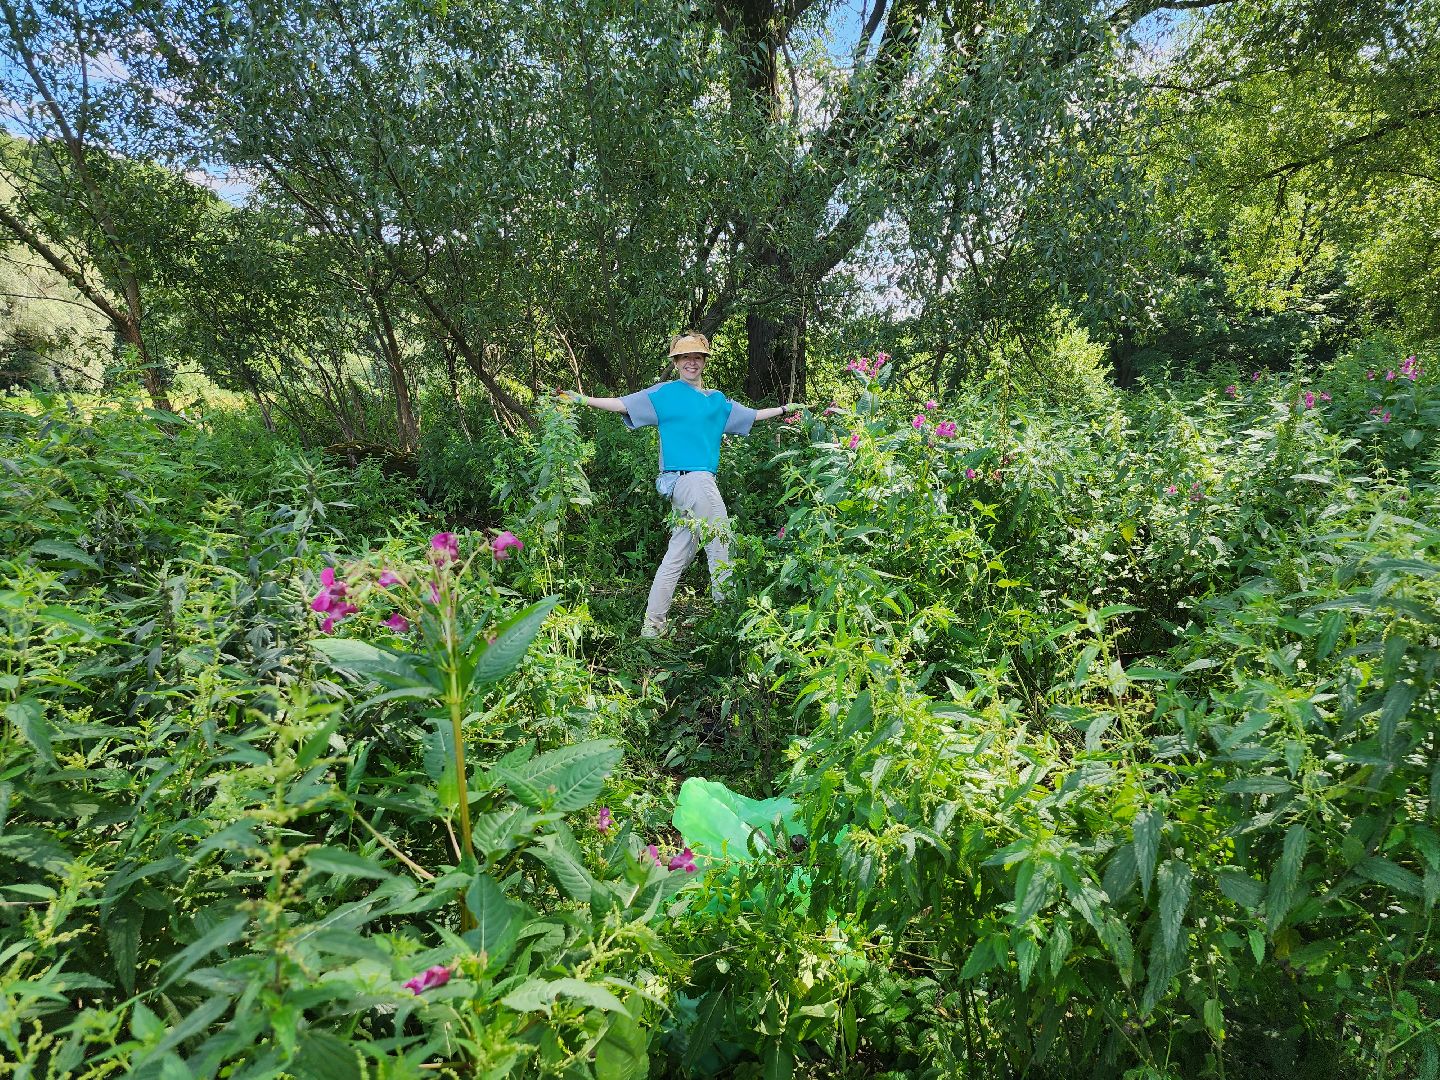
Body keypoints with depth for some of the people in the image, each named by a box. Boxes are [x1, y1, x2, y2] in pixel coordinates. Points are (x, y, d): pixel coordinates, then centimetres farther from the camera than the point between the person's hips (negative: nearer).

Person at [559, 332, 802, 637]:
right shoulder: (665, 393, 4)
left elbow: (751, 415, 29)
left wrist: (784, 409, 28)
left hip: (701, 481, 7)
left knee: (677, 557, 7)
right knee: (722, 546, -7)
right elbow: (622, 404, -1)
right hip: (689, 478, -7)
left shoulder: (717, 400, 22)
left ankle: (653, 625, 12)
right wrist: (583, 399, -9)